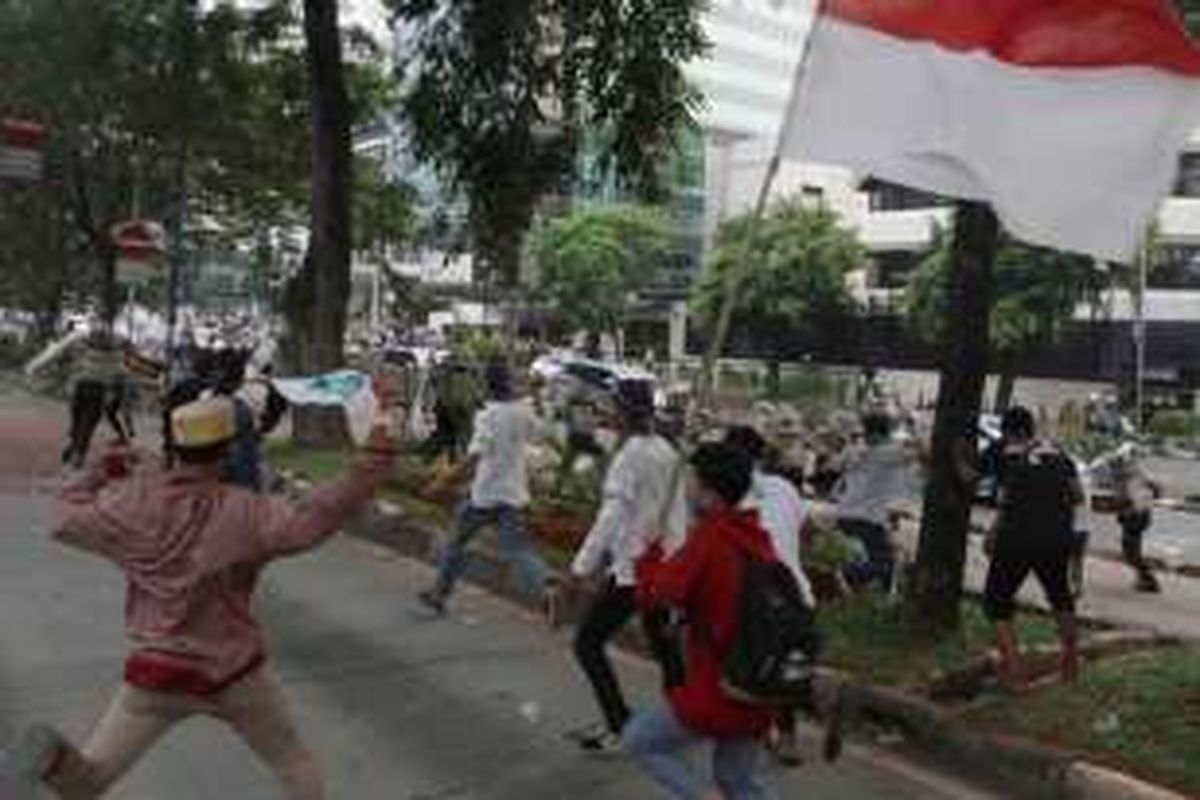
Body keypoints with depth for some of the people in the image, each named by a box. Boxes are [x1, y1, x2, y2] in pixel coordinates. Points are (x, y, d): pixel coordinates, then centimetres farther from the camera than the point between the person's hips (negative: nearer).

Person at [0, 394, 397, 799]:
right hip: (234, 671, -2)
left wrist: (101, 472, 24)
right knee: (293, 763, 21)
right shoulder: (241, 512, -17)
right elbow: (310, 523, -28)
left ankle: (55, 760, -22)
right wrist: (374, 463, -28)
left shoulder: (135, 500, -8)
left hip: (157, 674, 2)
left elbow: (68, 520, 8)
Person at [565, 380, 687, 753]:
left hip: (632, 568, -8)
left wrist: (582, 567, -21)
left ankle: (620, 728, 4)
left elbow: (612, 516, -23)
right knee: (662, 637, 22)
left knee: (588, 643, 2)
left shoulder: (630, 456, -18)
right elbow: (678, 512, 11)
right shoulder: (669, 453, 4)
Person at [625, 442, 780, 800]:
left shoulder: (708, 538, -18)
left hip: (716, 689, -7)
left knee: (640, 740, 13)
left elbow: (654, 593, -20)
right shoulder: (757, 538, 4)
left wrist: (650, 552, -3)